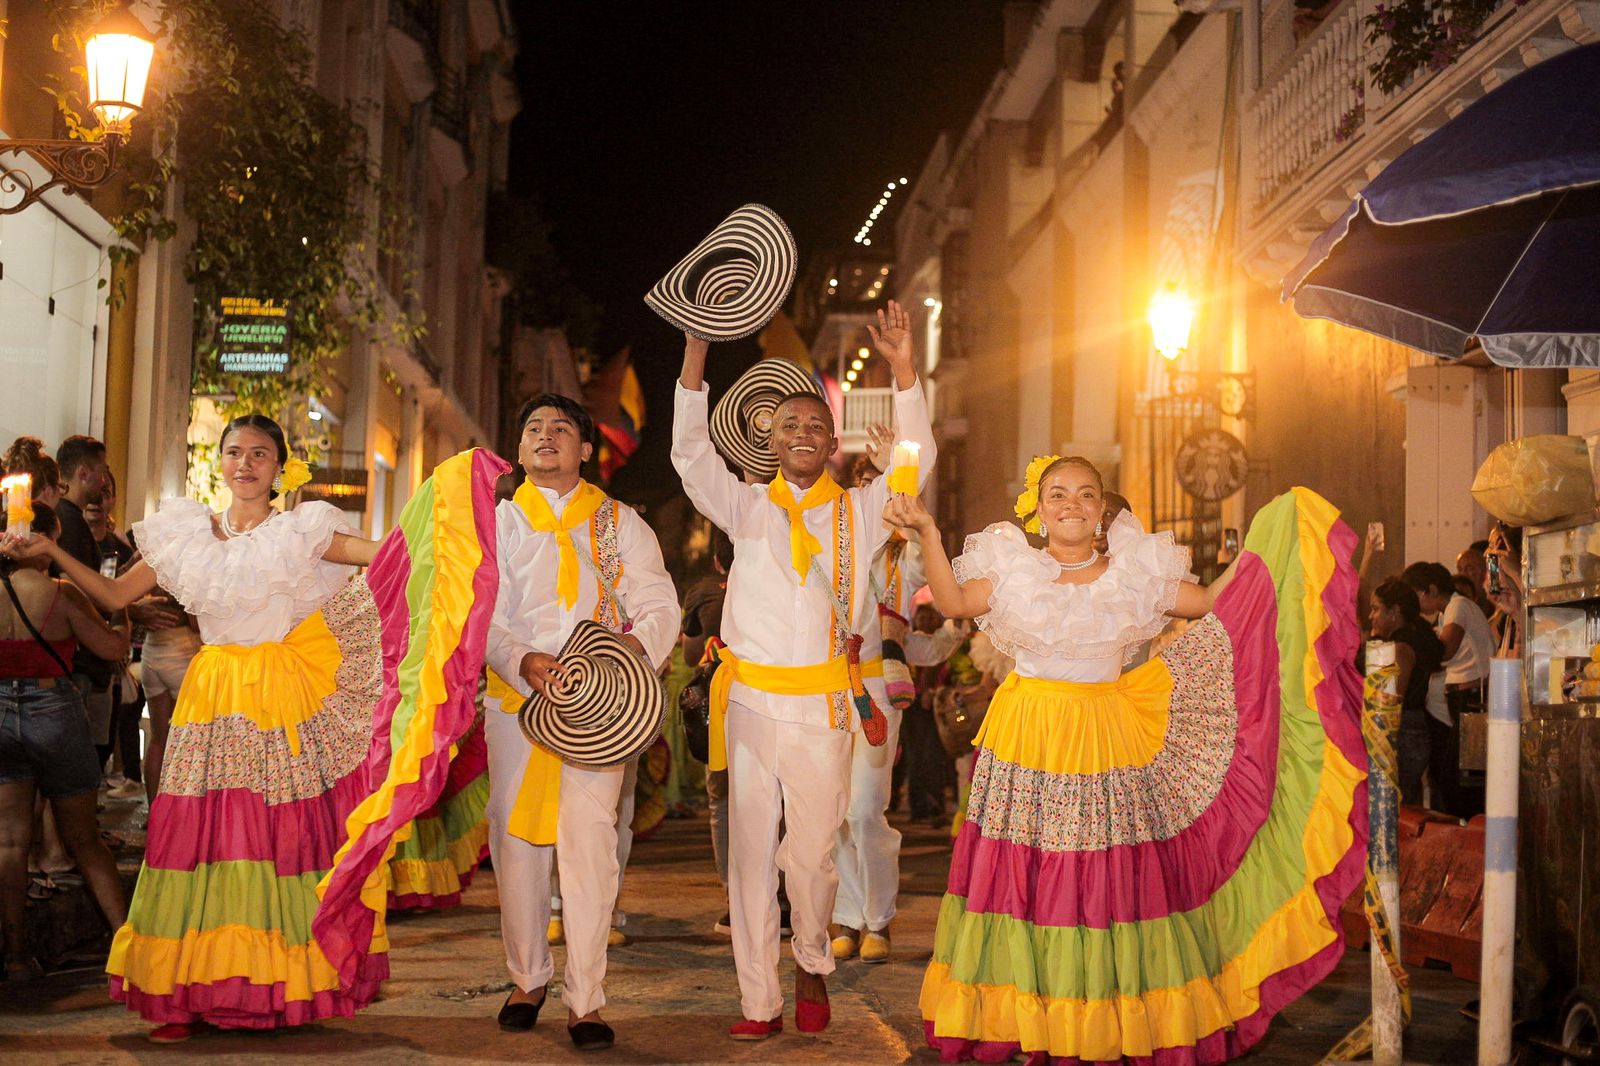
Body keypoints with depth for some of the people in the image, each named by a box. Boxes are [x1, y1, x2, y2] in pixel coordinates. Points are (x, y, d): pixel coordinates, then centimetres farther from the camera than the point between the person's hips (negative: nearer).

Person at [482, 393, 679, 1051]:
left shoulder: (620, 523, 12)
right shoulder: (498, 523, 11)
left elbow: (659, 603, 5)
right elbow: (484, 617, 1)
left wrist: (638, 642, -18)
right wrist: (523, 661, -20)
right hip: (516, 699, 1)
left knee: (589, 840, -9)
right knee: (516, 840, 3)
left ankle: (585, 998, -3)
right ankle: (528, 977, 20)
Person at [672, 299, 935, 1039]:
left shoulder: (860, 512, 8)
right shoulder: (748, 507, 9)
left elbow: (916, 460, -2)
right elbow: (691, 454, -1)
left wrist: (904, 370, -14)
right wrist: (695, 354, -11)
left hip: (824, 708, -1)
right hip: (751, 701, 1)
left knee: (812, 856, -1)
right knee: (750, 854, 3)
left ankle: (812, 967, 25)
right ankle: (759, 1002, 11)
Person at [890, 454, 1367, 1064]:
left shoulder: (1137, 572, 5)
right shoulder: (1013, 570, 2)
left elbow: (1216, 604, 8)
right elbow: (953, 601, -12)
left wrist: (1265, 543, 2)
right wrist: (929, 535, -25)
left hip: (1110, 742, 1)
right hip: (1028, 740, -1)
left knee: (1117, 878, 1)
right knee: (1026, 876, -1)